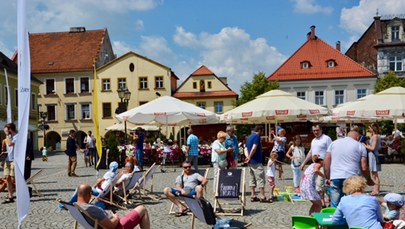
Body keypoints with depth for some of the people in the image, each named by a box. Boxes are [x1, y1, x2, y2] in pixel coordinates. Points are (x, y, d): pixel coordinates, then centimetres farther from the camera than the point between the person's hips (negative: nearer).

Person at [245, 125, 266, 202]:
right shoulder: (257, 136, -10)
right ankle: (262, 197, -4)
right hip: (257, 161, -9)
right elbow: (254, 148, -20)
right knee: (260, 179, -4)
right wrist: (249, 158, -12)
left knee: (252, 179, 10)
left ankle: (253, 196, 11)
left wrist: (247, 157, -1)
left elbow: (246, 149, 14)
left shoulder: (249, 137, 17)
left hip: (250, 162, 9)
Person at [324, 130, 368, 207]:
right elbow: (364, 168, 3)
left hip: (335, 178, 2)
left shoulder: (334, 143, 16)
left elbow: (326, 161, 10)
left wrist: (327, 178, 15)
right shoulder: (360, 146, 10)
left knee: (334, 206, 5)